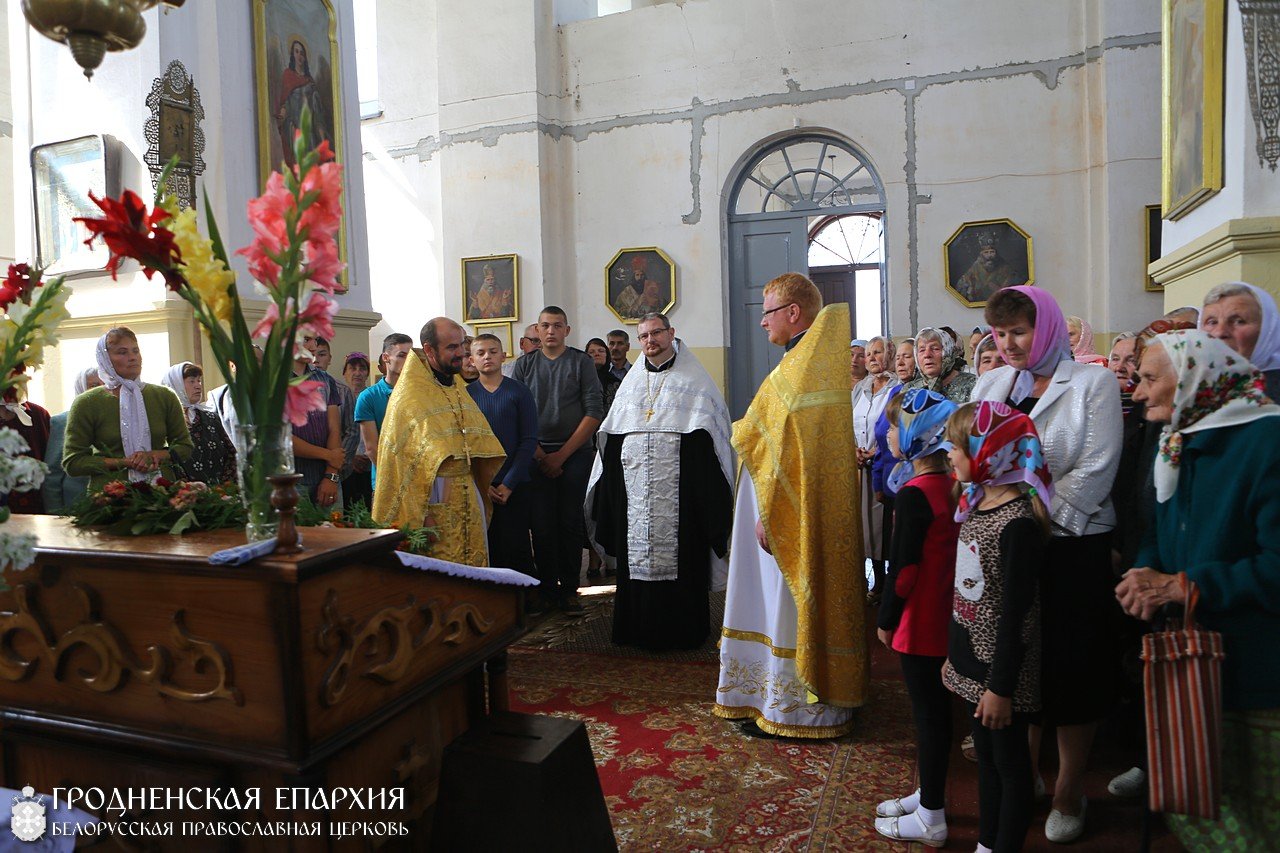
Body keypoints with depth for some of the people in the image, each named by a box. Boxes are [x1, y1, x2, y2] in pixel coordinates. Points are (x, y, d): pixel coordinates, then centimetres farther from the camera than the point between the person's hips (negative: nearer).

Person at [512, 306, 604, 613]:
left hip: (575, 454, -1)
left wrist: (562, 455, -8)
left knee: (571, 524, 0)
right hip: (537, 457, 1)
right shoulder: (525, 364, 8)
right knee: (542, 525, 0)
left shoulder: (582, 362, 3)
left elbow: (594, 412, -4)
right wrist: (539, 455, -7)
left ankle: (569, 589, 10)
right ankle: (547, 590, 11)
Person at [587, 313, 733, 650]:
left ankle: (683, 630, 10)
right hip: (634, 488, 4)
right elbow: (611, 436, 17)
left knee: (679, 556, -2)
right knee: (636, 555, 6)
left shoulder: (693, 378, 4)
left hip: (679, 486, -4)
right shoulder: (631, 381, 17)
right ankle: (640, 627, 18)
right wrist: (608, 490, 10)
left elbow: (710, 432, -1)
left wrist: (710, 491, -10)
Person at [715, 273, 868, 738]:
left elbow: (782, 451, -22)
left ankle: (792, 707, 16)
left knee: (787, 605, 2)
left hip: (792, 513, -10)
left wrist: (767, 514, -17)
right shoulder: (825, 363, 11)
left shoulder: (795, 371, -19)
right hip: (815, 511, 10)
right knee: (805, 602, 17)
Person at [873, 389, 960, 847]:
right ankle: (928, 794, 35)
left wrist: (885, 618, -9)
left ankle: (931, 819, 18)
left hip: (919, 621, -8)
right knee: (935, 707, 19)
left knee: (928, 712, 3)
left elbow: (904, 567, -21)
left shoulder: (915, 493, -22)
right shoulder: (949, 484, 3)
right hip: (945, 616, 8)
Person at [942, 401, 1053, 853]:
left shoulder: (1018, 521, -23)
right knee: (986, 756, 20)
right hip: (974, 660, 9)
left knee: (1010, 763, 9)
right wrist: (954, 654, 17)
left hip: (1002, 668, -8)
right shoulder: (976, 504, 4)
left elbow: (1016, 612, -21)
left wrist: (1002, 685, -17)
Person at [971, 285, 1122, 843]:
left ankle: (1069, 792, 22)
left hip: (1071, 546, -4)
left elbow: (1095, 469, -11)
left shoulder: (1093, 383, -3)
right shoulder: (990, 384, 11)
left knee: (1071, 670, 5)